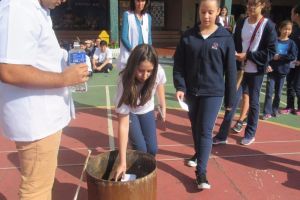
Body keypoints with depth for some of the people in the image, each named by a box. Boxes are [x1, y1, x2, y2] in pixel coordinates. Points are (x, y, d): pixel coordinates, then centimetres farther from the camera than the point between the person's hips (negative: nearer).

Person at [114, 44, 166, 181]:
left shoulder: (158, 72, -33)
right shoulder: (126, 83, -39)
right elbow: (123, 125, -37)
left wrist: (163, 107, 6)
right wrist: (122, 162, -37)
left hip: (147, 110, 3)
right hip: (129, 112, -3)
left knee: (152, 149, -1)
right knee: (140, 149, -12)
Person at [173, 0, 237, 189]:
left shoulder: (225, 38, -5)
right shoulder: (188, 36, 0)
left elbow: (231, 71, -2)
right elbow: (178, 64, 2)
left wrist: (230, 99, 0)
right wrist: (180, 86, -13)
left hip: (213, 93, -3)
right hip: (191, 91, 3)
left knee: (205, 130, -5)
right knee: (195, 128, 16)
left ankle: (201, 172, 3)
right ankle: (198, 154, 41)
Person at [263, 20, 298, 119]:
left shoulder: (291, 43, 2)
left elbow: (293, 56, -8)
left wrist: (280, 57, -16)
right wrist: (267, 65, -15)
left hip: (283, 71, 1)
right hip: (272, 69, -1)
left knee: (278, 93, 10)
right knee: (269, 92, -4)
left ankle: (275, 110, 26)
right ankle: (267, 112, 2)